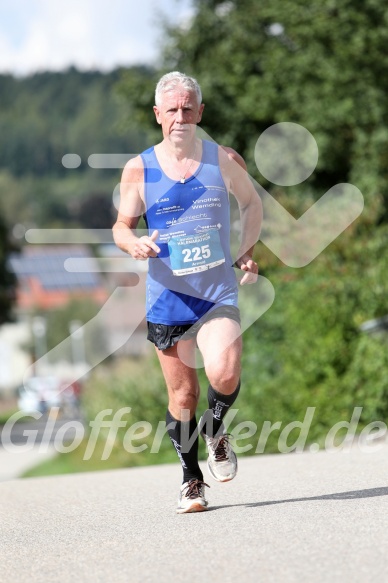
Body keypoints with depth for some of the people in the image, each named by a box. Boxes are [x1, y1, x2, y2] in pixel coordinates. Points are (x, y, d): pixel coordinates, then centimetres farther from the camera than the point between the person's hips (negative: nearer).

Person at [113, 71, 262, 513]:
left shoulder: (225, 161, 1)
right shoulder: (139, 170, -1)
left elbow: (251, 204, 18)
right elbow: (122, 225, 4)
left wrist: (247, 252, 6)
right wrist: (135, 244, -18)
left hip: (219, 293, 0)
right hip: (167, 299, 0)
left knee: (224, 374, -21)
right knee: (182, 394, 4)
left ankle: (215, 431, 11)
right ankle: (191, 479, 22)